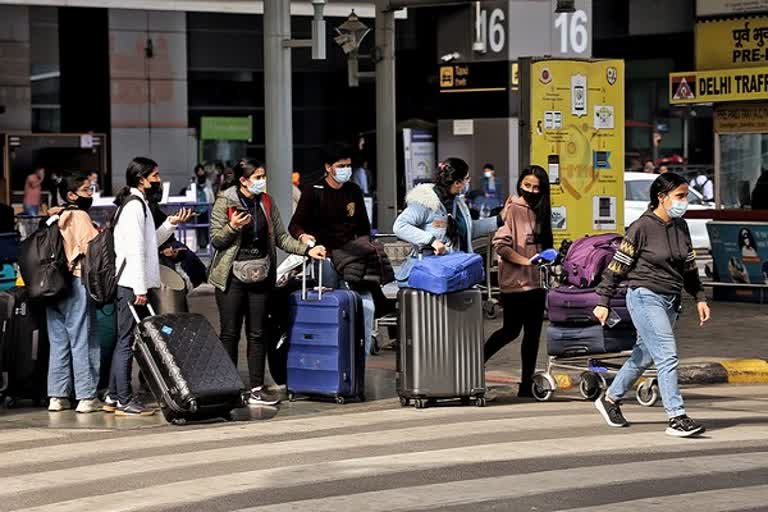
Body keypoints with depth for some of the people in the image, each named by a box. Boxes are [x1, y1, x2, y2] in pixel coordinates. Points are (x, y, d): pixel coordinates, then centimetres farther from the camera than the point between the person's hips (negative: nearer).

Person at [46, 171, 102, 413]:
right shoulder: (80, 216, -8)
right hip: (77, 282, -7)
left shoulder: (56, 218, 14)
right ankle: (87, 397, -1)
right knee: (83, 341, -2)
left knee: (58, 342, 11)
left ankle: (57, 396, 12)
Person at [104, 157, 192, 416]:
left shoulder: (138, 204, 19)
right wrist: (140, 288, -20)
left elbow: (149, 243, 24)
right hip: (131, 284, -10)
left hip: (129, 284, 10)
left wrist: (171, 224, 15)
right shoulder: (134, 205, -13)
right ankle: (124, 401, -5)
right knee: (127, 340, -7)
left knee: (124, 341, 13)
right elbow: (135, 250, -19)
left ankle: (114, 397, 17)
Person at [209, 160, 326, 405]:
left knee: (257, 334, 6)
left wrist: (307, 249, -1)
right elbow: (216, 240, -5)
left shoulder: (266, 203, 10)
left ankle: (257, 389, 11)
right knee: (230, 333, -1)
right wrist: (233, 227, -23)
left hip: (260, 275, 5)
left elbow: (281, 237, 12)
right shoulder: (224, 203, -5)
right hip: (232, 277, -5)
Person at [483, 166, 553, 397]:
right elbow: (500, 245, -18)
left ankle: (526, 385, 13)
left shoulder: (538, 212, 13)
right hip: (515, 283, -8)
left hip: (535, 283, 8)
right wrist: (526, 261, -19)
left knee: (533, 334, 8)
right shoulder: (512, 209, -10)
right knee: (511, 330, -2)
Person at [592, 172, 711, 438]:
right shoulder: (642, 227, -13)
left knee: (644, 356, 15)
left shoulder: (680, 226, 8)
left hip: (670, 301, 8)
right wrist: (603, 302, -9)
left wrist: (700, 298, 13)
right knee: (667, 357, -14)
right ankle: (677, 418, -13)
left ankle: (610, 399, 32)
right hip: (645, 298, -8)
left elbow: (689, 267, 19)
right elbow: (617, 265, -9)